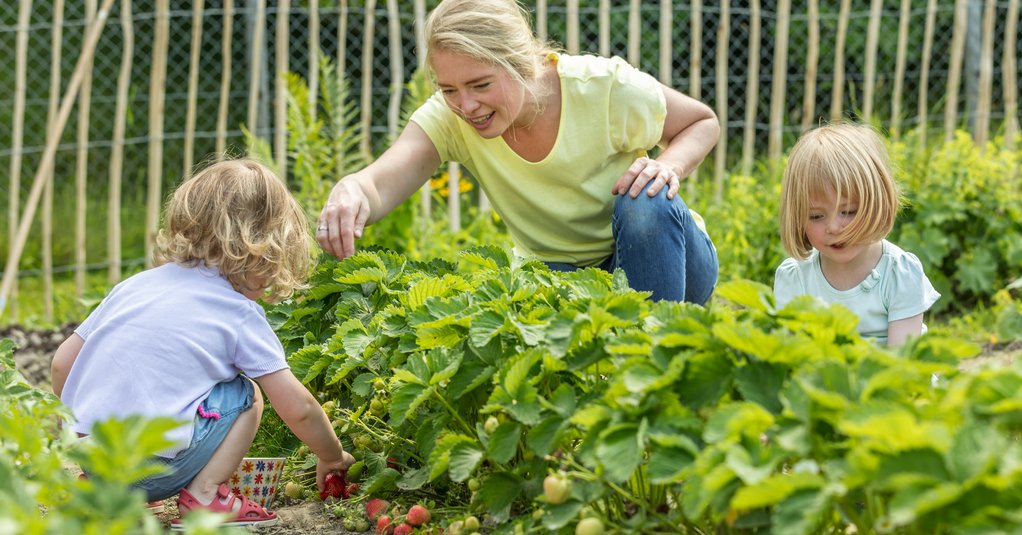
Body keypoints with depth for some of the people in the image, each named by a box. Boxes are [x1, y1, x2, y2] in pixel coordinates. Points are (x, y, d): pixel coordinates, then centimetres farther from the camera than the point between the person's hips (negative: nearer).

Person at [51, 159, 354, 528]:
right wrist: (333, 457, 21)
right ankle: (203, 495, 1)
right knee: (246, 394, 10)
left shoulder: (133, 286, 15)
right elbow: (298, 408, 2)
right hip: (151, 467, -6)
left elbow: (62, 364, 16)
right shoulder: (240, 314, 0)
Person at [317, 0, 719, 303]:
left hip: (657, 254, -1)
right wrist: (350, 192, -58)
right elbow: (381, 185, -34)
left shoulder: (606, 88, -23)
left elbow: (703, 122, -5)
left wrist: (669, 166, -27)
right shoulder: (450, 117, -18)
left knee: (645, 200, -34)